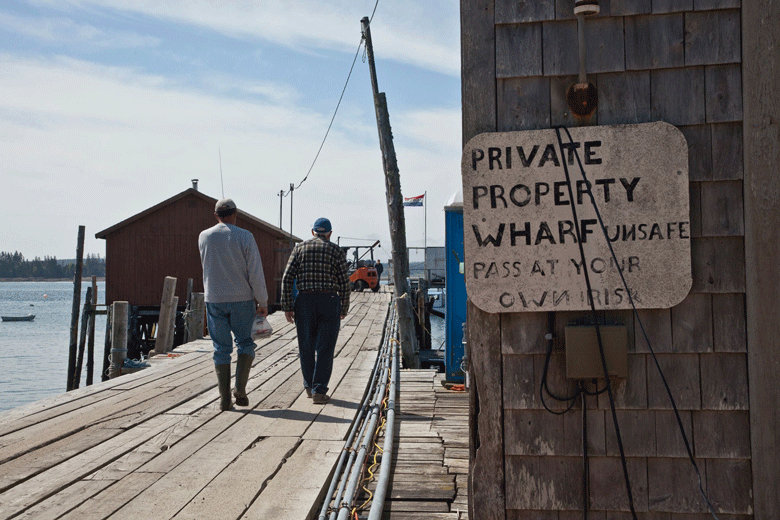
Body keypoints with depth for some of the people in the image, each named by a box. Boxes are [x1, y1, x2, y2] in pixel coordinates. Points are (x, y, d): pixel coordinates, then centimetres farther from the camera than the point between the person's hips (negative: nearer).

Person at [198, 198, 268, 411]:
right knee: (245, 343, 14)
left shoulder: (204, 237, 1)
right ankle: (240, 388, -2)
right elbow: (255, 272, -8)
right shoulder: (244, 237, -7)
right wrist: (263, 302, -1)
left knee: (222, 348, 7)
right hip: (242, 299, -2)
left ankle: (224, 399, 5)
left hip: (214, 300, 2)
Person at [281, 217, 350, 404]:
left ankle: (309, 387, 26)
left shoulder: (300, 248, 6)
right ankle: (319, 392, -5)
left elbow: (287, 278, -2)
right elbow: (344, 283, 0)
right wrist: (344, 309, 11)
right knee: (325, 349, 0)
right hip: (329, 302, -2)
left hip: (304, 302, 2)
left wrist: (287, 307, 1)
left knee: (306, 346, 14)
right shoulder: (336, 251, 2)